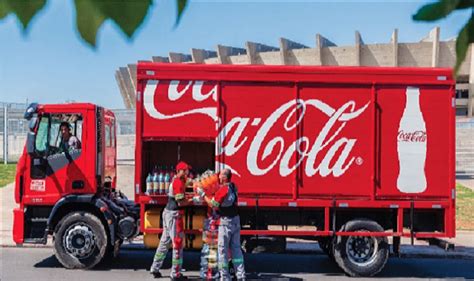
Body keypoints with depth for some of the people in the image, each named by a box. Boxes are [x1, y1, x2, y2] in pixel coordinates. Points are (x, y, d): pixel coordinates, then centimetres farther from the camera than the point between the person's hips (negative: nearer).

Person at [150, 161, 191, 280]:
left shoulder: (175, 181, 14)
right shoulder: (179, 182, -16)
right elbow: (180, 202, -20)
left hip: (168, 213, 10)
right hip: (174, 215, -10)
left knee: (165, 241, 16)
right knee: (178, 243, -3)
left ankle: (155, 269, 22)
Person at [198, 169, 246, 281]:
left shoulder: (223, 189, -19)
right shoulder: (233, 187, 6)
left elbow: (213, 204, -15)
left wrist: (202, 194, -6)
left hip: (226, 221, -8)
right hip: (236, 219, 8)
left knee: (223, 249, 3)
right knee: (236, 248, 11)